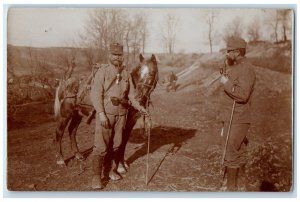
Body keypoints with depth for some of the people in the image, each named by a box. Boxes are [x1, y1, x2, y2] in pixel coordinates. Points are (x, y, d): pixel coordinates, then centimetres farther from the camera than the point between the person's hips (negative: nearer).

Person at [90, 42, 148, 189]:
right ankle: (96, 176, 6)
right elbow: (95, 94, -12)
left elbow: (130, 94, 10)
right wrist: (101, 114, -21)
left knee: (115, 144, 14)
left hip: (121, 114, 5)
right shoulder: (102, 72, -7)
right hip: (105, 113, -4)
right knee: (101, 145, -3)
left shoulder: (126, 74, 6)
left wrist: (139, 107, -5)